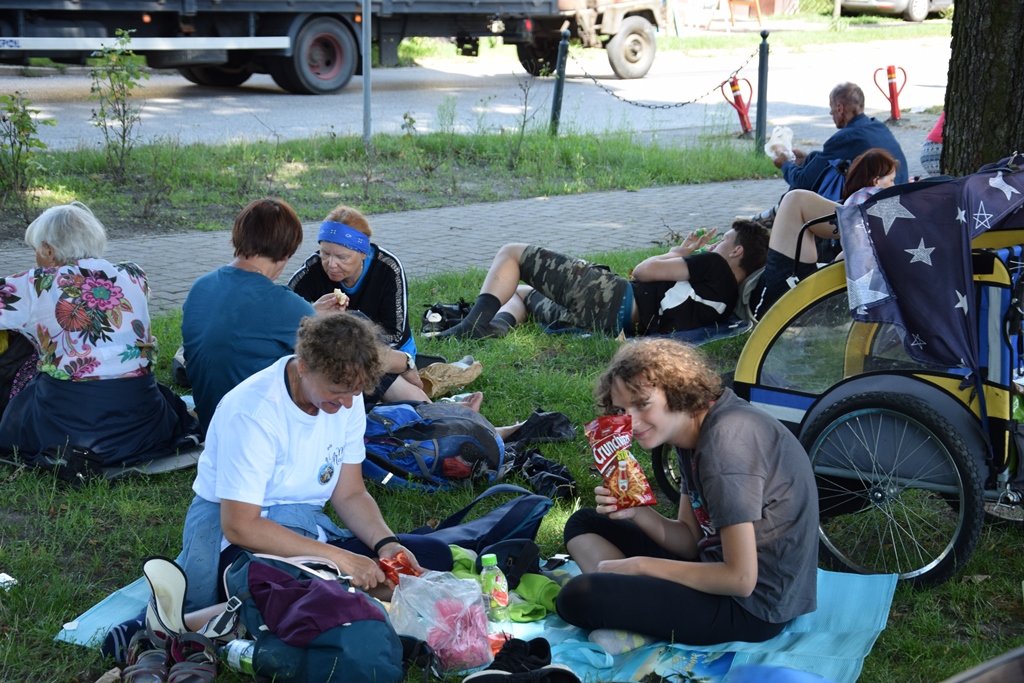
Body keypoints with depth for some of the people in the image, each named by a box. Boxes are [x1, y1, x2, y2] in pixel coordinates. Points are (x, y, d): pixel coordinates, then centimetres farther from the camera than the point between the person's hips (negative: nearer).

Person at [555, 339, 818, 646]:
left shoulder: (726, 443, -24)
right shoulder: (693, 431, 7)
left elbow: (741, 579, -24)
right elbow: (691, 540, 9)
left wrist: (640, 565, -14)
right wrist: (636, 512, -10)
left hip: (754, 604, -11)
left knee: (578, 598, -26)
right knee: (584, 524, 14)